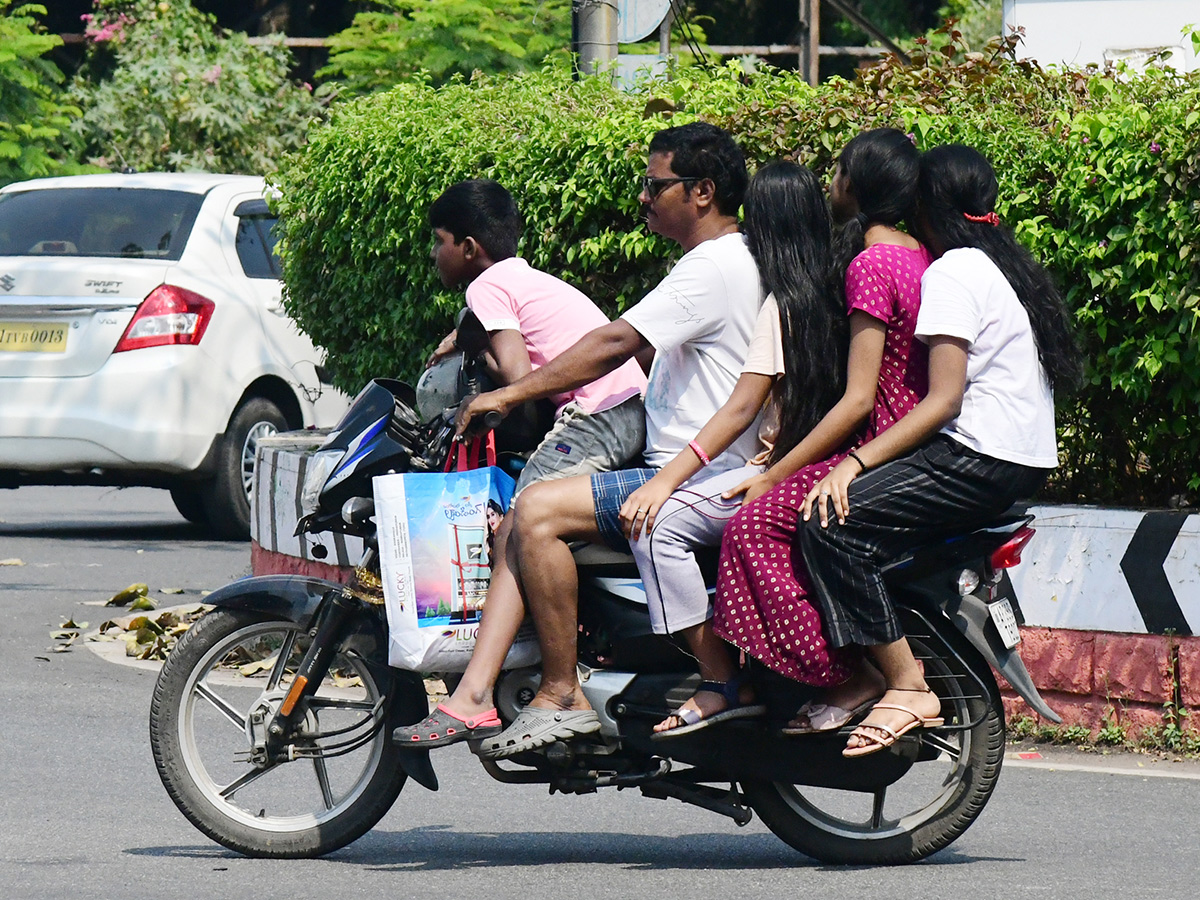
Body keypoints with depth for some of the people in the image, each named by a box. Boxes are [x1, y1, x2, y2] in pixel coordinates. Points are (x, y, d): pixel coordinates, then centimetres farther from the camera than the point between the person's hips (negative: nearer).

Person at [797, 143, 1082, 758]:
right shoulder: (1006, 265, 21)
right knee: (843, 506, 14)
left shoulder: (952, 273, -9)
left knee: (830, 521, -19)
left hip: (981, 461, -11)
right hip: (1024, 463, 11)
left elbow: (944, 399, -18)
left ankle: (907, 687, -21)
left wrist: (854, 463, -22)